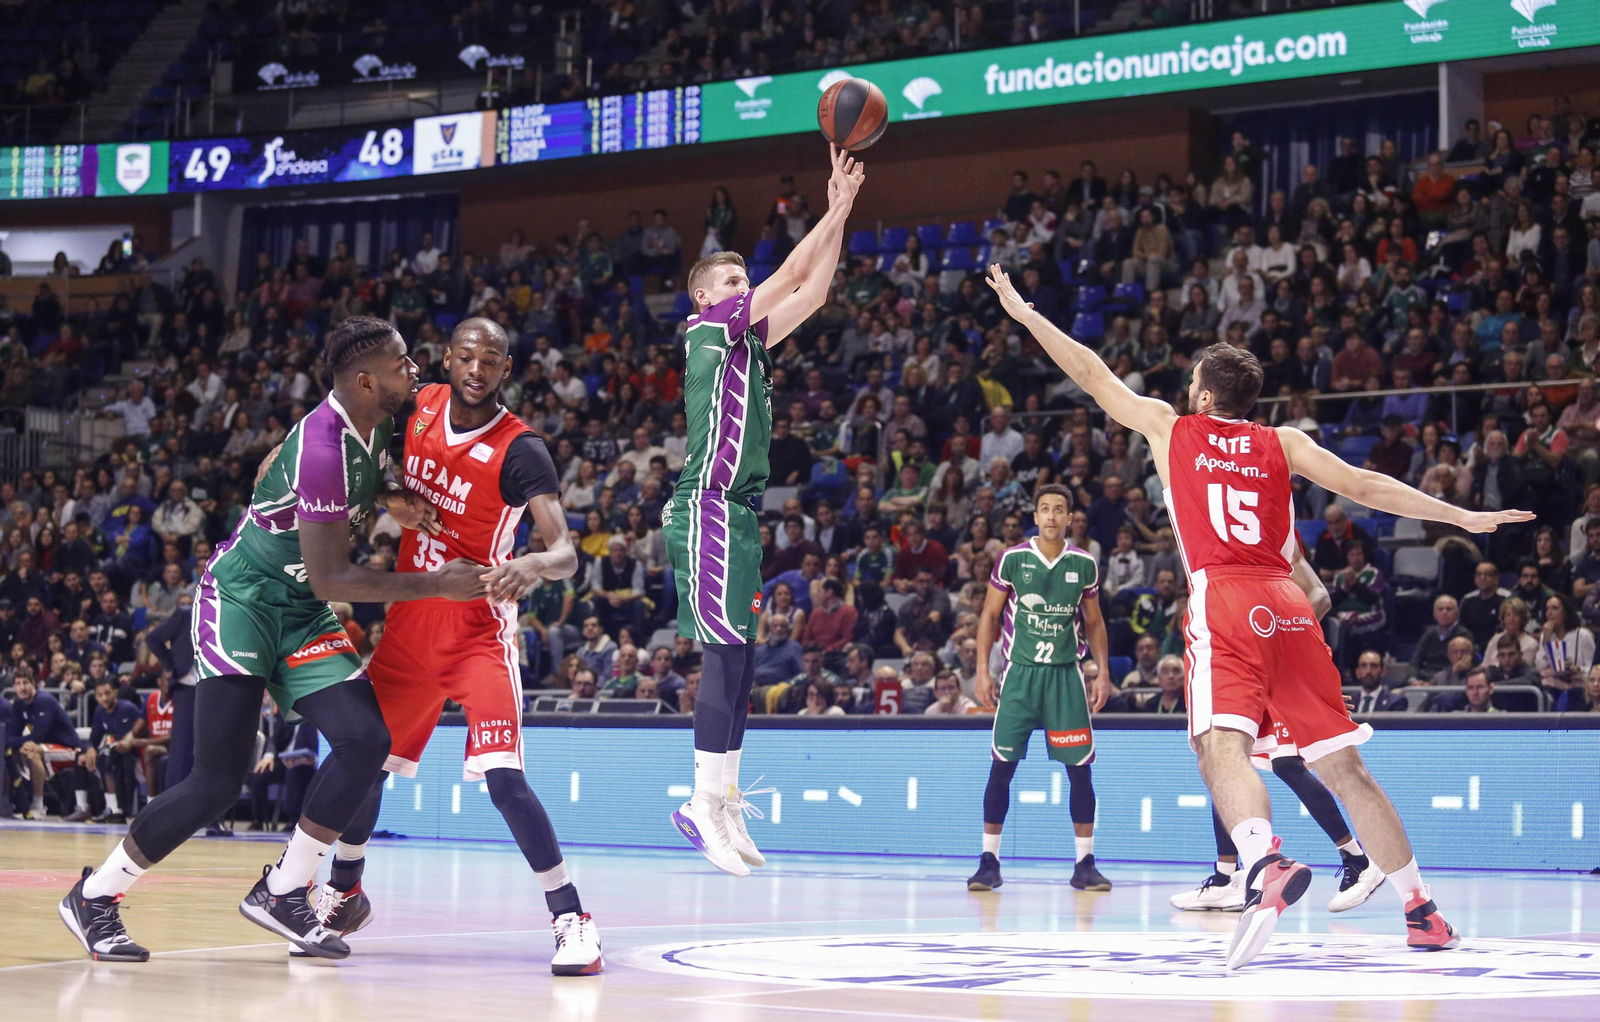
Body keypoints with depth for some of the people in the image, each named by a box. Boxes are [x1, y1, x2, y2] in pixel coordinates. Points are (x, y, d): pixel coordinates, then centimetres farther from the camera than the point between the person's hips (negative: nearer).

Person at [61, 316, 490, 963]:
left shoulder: (376, 425, 1)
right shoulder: (323, 448, -27)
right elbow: (330, 577, -25)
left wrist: (387, 501, 3)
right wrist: (439, 585, -24)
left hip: (300, 613, 9)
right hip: (241, 597, -9)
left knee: (366, 741, -10)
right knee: (218, 781, -13)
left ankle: (283, 892, 4)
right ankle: (93, 897, 6)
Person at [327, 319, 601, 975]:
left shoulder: (520, 451, -19)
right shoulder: (421, 406, -3)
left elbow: (566, 554, -29)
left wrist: (534, 564, -51)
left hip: (477, 631, -6)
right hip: (407, 621, 6)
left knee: (503, 778, -20)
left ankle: (570, 917, -10)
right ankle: (344, 894, 39)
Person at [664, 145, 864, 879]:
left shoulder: (749, 342, 20)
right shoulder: (708, 329, -2)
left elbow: (811, 291, 19)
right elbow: (790, 278, -6)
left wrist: (840, 213, 14)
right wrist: (836, 209, -1)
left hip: (738, 514, 9)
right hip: (709, 509, -9)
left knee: (739, 658, 7)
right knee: (727, 653, -14)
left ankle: (726, 803, 9)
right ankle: (706, 801, -14)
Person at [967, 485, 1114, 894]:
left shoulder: (1084, 565, 4)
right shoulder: (1012, 559, -1)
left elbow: (1094, 623, 13)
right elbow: (990, 616, 4)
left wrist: (1103, 674, 6)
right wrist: (983, 671, -2)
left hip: (1066, 673, 1)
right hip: (1019, 671, -1)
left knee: (1080, 768, -2)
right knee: (1001, 767, -4)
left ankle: (1085, 863, 6)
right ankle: (989, 861, 5)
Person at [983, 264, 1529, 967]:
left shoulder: (1170, 427, 15)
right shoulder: (1283, 443, 19)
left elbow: (1092, 375, 23)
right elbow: (1362, 485, 9)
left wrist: (1023, 313, 33)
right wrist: (1464, 517, 11)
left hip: (1222, 602, -4)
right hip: (1286, 606, 4)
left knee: (1223, 746, -21)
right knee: (1342, 765, 9)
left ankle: (1266, 864, -51)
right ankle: (1423, 914, 13)